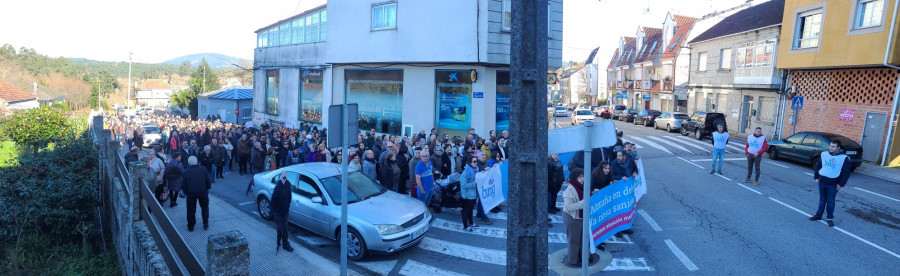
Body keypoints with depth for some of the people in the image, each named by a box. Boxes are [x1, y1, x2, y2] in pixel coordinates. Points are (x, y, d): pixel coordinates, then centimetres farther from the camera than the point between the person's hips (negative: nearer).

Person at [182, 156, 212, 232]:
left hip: (191, 192, 0)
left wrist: (186, 192, 13)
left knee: (191, 210, 12)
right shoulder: (203, 169, -1)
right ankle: (206, 224, 18)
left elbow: (184, 184, 0)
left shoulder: (186, 172, -2)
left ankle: (191, 226, 20)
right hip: (203, 191, 0)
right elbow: (209, 181, -2)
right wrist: (207, 189, 11)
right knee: (205, 207, 17)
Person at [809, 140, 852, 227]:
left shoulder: (844, 158, -9)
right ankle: (818, 215, 24)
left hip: (833, 184, -3)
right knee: (822, 200, 14)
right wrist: (816, 177, 9)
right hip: (822, 182, 3)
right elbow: (818, 165, 13)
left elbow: (846, 172, -7)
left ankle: (830, 218, 14)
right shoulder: (824, 154, 2)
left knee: (830, 201, 4)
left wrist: (841, 184, -9)